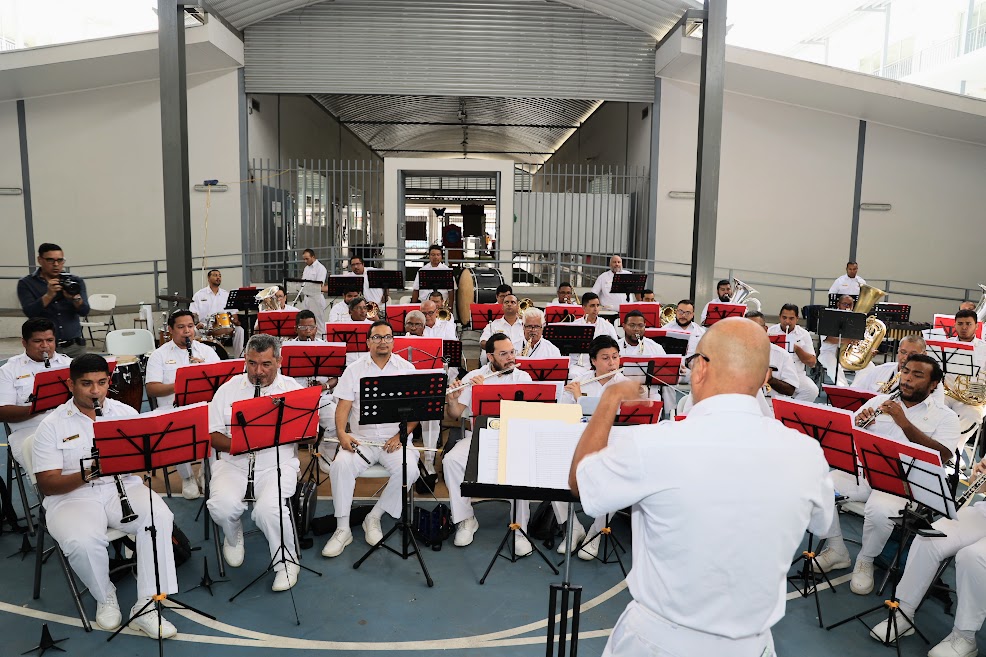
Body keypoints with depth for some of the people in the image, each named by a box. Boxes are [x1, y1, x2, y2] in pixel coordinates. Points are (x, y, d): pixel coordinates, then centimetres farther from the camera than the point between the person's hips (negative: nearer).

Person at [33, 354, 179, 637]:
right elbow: (47, 484, -4)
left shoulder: (126, 413, 8)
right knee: (81, 541, -33)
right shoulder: (52, 425, 1)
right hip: (72, 497, -1)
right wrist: (84, 475, -23)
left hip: (123, 487, 2)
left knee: (160, 517, -29)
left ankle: (146, 606, -22)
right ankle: (105, 598, -2)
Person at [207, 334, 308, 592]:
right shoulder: (228, 389, 9)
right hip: (234, 462, 2)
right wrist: (235, 445, -15)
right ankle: (233, 537, 12)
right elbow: (212, 433, 5)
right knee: (223, 505, -27)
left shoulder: (293, 390, 4)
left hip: (278, 464, -2)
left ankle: (286, 561, -1)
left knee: (269, 508, -30)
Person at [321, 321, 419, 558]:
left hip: (394, 440, 0)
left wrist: (400, 436, -12)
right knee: (340, 465, -27)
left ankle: (374, 517, -7)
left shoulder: (407, 369, 6)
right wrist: (342, 433, -15)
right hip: (361, 439, 1)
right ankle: (343, 529, -13)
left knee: (409, 470, -28)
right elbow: (343, 406, 3)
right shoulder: (354, 370, 8)